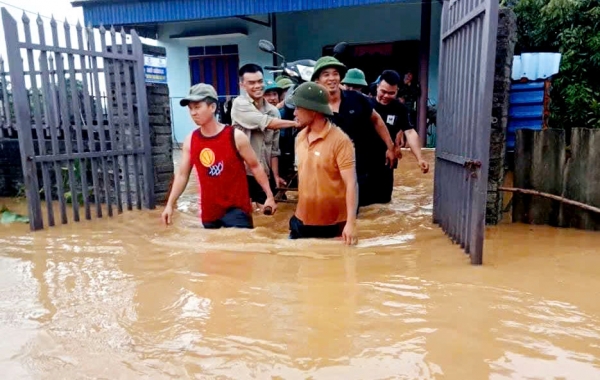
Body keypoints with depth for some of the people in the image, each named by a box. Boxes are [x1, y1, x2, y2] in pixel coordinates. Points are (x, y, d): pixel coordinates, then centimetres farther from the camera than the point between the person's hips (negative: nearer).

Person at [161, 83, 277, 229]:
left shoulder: (236, 136, -10)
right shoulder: (190, 140, 0)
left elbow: (255, 166, -3)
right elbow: (182, 174, 6)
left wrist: (269, 196, -6)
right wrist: (170, 204, 2)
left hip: (236, 209, -4)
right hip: (209, 211, 4)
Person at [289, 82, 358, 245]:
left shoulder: (340, 141, -16)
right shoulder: (300, 137, 3)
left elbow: (351, 184, -20)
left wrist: (351, 223, -27)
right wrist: (299, 209, 13)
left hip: (332, 225, -6)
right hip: (302, 220, 6)